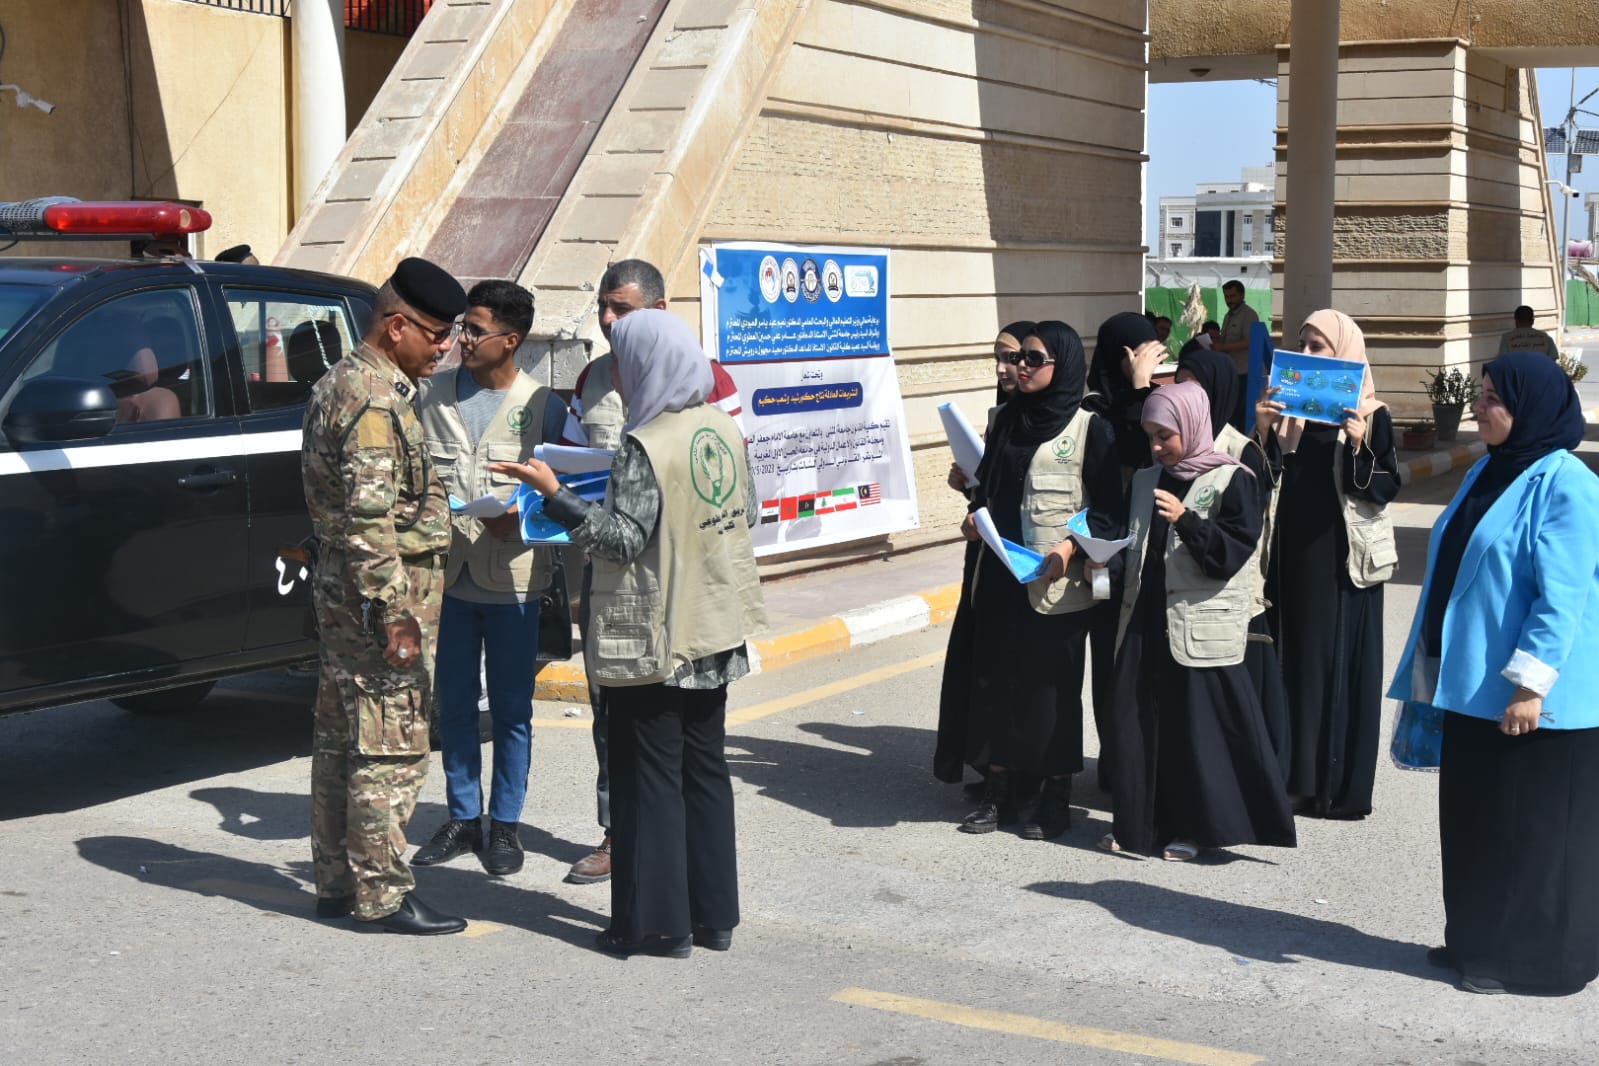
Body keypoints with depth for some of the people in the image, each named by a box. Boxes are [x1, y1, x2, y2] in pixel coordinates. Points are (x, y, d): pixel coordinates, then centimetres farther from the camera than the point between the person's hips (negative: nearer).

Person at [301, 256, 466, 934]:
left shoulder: (338, 383, 16)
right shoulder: (375, 398, -17)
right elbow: (370, 517, -24)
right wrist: (396, 612, -23)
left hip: (339, 591, 11)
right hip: (375, 595, -11)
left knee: (340, 739, 14)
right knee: (391, 748, -4)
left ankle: (336, 883, 23)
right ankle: (381, 897, 2)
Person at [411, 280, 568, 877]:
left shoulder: (543, 404, -2)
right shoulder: (434, 393, 6)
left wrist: (520, 515, -18)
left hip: (512, 576, -3)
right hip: (447, 570, 3)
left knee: (511, 709, 5)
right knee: (454, 703, 11)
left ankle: (505, 825, 17)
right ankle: (463, 819, 23)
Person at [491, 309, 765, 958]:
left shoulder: (646, 447, -19)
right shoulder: (725, 430, 4)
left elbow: (625, 539, -21)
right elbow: (748, 514, 13)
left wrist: (554, 495, -20)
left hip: (654, 641, -7)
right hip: (716, 632, 8)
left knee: (649, 777, 2)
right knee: (705, 768, 15)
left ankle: (657, 924, 8)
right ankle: (713, 915, 21)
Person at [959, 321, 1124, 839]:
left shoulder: (1090, 427, -5)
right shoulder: (1007, 419, 10)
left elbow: (1108, 509, -6)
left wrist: (1071, 546, -20)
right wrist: (976, 516, 0)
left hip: (1057, 582, -5)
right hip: (1000, 574, 5)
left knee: (1052, 686, 1)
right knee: (995, 679, 8)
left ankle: (1055, 797, 14)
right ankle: (1000, 790, 19)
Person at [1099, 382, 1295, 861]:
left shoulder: (1231, 480, -6)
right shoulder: (1145, 480, 12)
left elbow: (1232, 552, -15)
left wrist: (1185, 520, -25)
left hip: (1201, 628, -6)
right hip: (1146, 620, 6)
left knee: (1196, 725, -1)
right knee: (1140, 723, 8)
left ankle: (1191, 827, 11)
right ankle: (1140, 823, 18)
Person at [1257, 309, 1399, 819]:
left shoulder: (1371, 414, -4)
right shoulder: (1288, 405, 8)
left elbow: (1386, 489, -10)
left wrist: (1359, 447, -25)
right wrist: (1261, 430, -13)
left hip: (1343, 556, -4)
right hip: (1293, 550, 4)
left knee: (1342, 661, -1)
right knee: (1293, 658, 6)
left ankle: (1343, 785, 5)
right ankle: (1297, 772, 13)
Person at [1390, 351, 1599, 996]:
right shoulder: (1487, 473, 12)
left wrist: (1530, 683, -24)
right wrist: (1434, 668, 21)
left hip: (1534, 696, -9)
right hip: (1474, 684, 9)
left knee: (1533, 828, 1)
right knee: (1474, 818, 15)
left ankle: (1536, 959, 12)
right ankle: (1479, 941, 28)